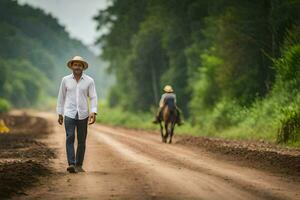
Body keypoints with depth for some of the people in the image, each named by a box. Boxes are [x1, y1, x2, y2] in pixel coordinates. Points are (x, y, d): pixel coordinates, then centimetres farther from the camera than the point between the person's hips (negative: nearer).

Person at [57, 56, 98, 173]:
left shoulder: (89, 81, 0)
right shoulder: (66, 80, 3)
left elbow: (93, 98, -2)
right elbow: (61, 97, 10)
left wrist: (93, 113, -16)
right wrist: (60, 114, 9)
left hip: (83, 115, 1)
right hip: (69, 114, -1)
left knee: (82, 141, 4)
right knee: (70, 138, -16)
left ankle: (78, 165, 17)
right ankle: (71, 165, -23)